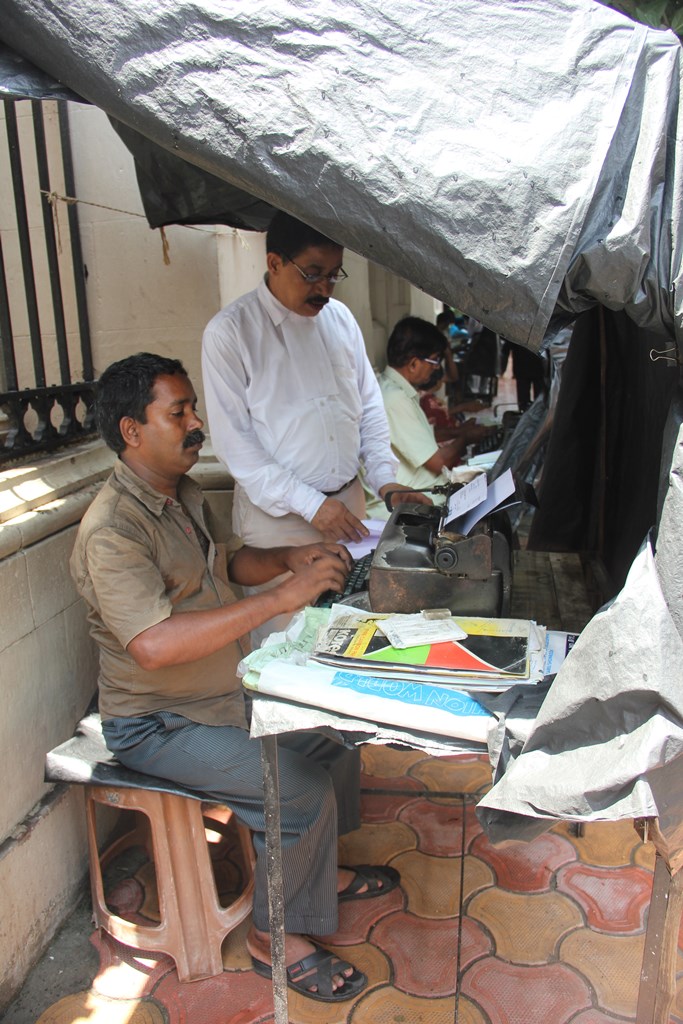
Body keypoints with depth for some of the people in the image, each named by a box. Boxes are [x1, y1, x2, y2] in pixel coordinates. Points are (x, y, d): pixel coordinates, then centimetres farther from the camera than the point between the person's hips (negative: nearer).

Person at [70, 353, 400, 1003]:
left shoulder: (181, 493, 5)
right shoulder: (112, 529, -26)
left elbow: (220, 564, 17)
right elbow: (154, 645, -38)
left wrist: (288, 557, -3)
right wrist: (280, 598, -39)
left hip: (225, 693, 9)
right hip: (157, 724, -9)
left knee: (336, 740, 9)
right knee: (301, 790, -17)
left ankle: (320, 870, 31)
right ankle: (275, 936, 8)